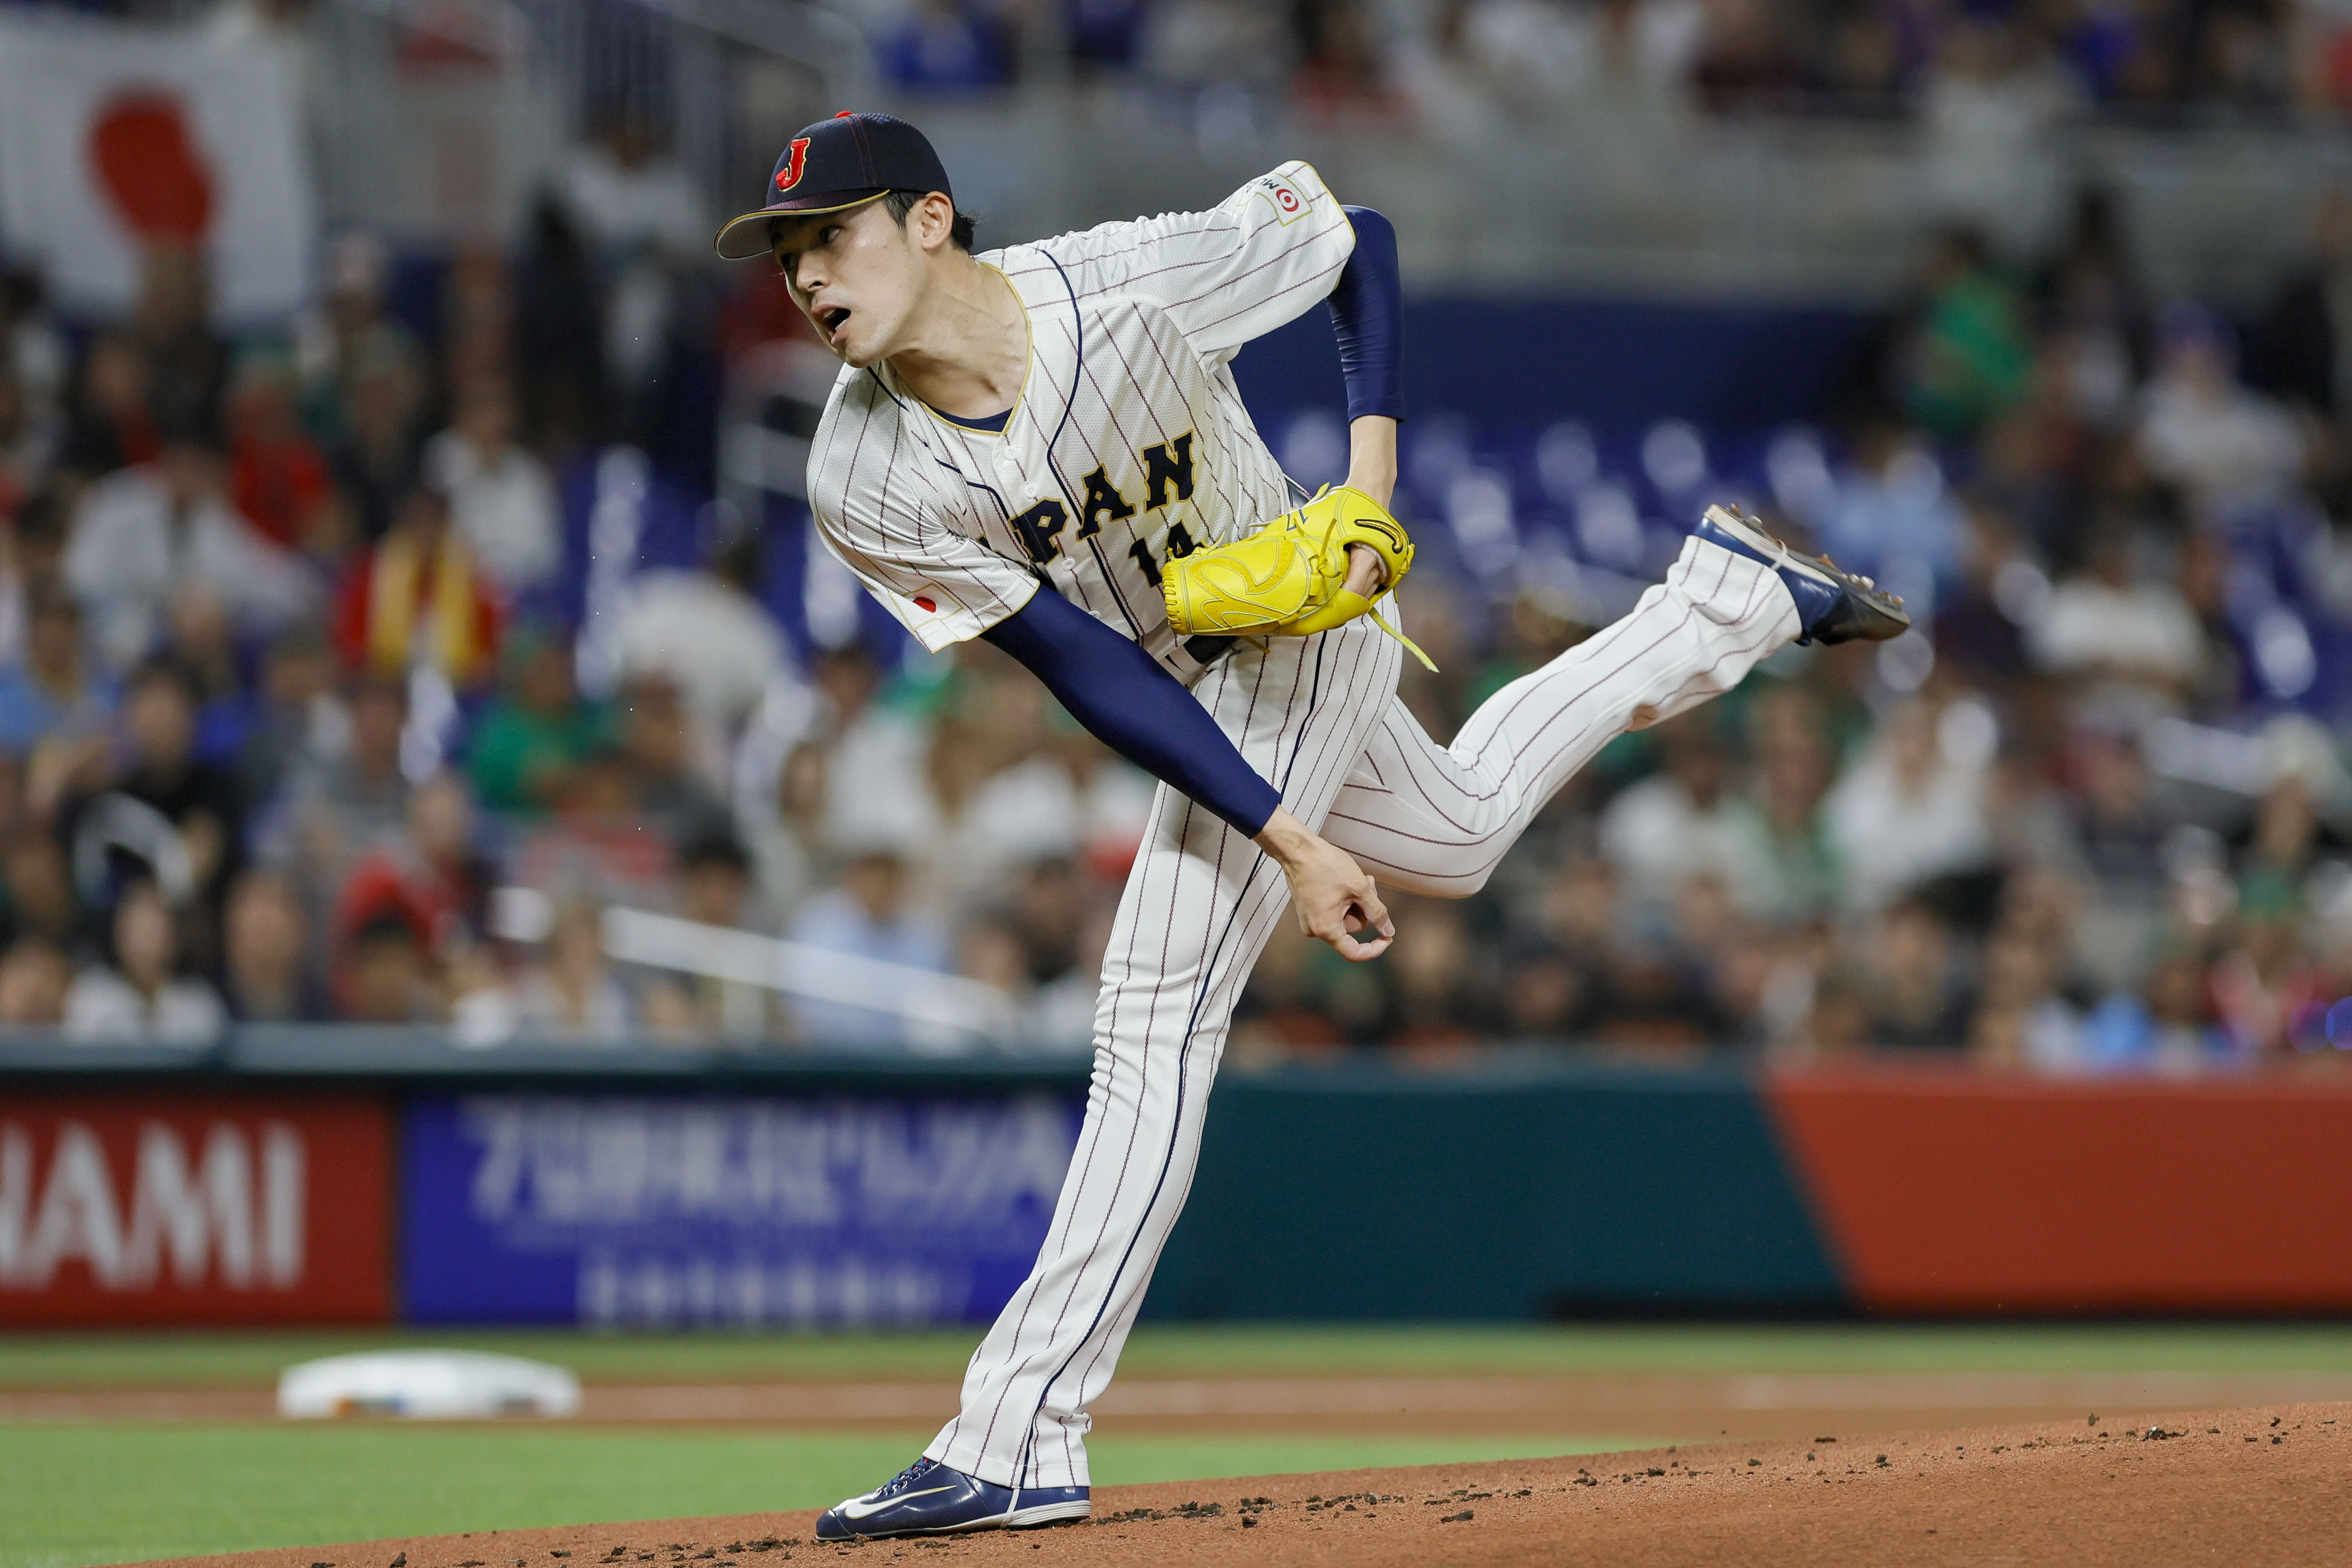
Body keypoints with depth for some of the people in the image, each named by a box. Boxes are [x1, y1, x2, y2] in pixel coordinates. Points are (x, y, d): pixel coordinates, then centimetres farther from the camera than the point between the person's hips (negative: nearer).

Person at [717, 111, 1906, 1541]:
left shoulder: (1130, 282, -32)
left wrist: (1372, 471, -22)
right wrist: (1290, 839, -26)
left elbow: (1359, 239, -12)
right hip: (1186, 691, 6)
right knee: (1461, 836, 27)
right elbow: (1091, 673, -22)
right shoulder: (865, 487, -23)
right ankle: (1732, 598, 45)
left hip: (1302, 631, -5)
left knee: (1159, 1014, -14)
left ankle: (1021, 1439, -13)